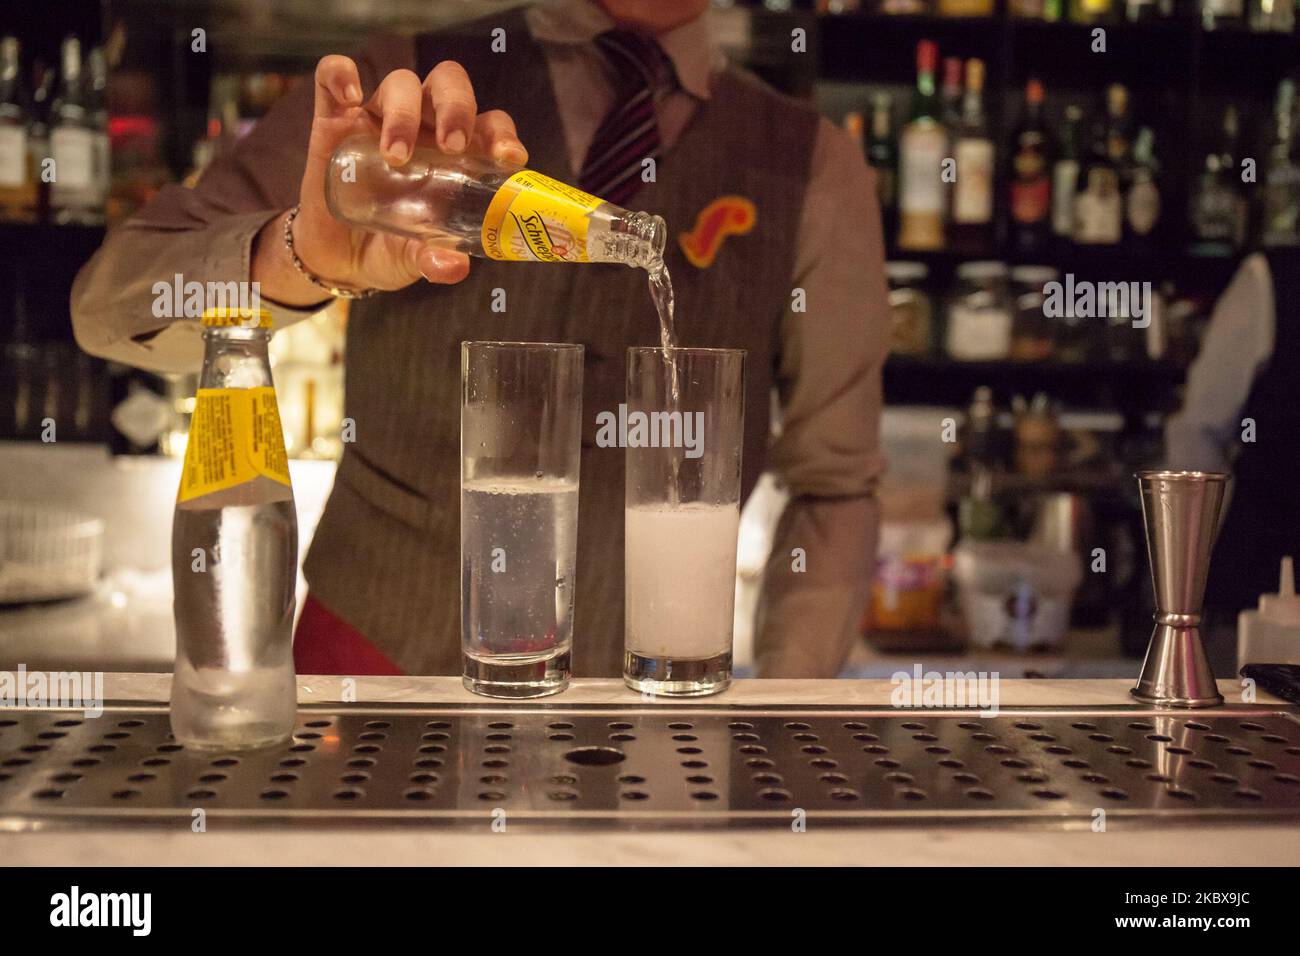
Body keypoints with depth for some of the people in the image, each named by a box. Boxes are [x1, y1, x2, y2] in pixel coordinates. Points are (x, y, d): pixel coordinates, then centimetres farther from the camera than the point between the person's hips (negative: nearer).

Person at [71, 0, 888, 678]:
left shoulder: (816, 172, -1)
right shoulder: (397, 84, -3)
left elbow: (837, 486, 2)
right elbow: (111, 306, -11)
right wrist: (304, 255, -31)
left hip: (631, 680, 0)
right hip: (375, 648, 0)